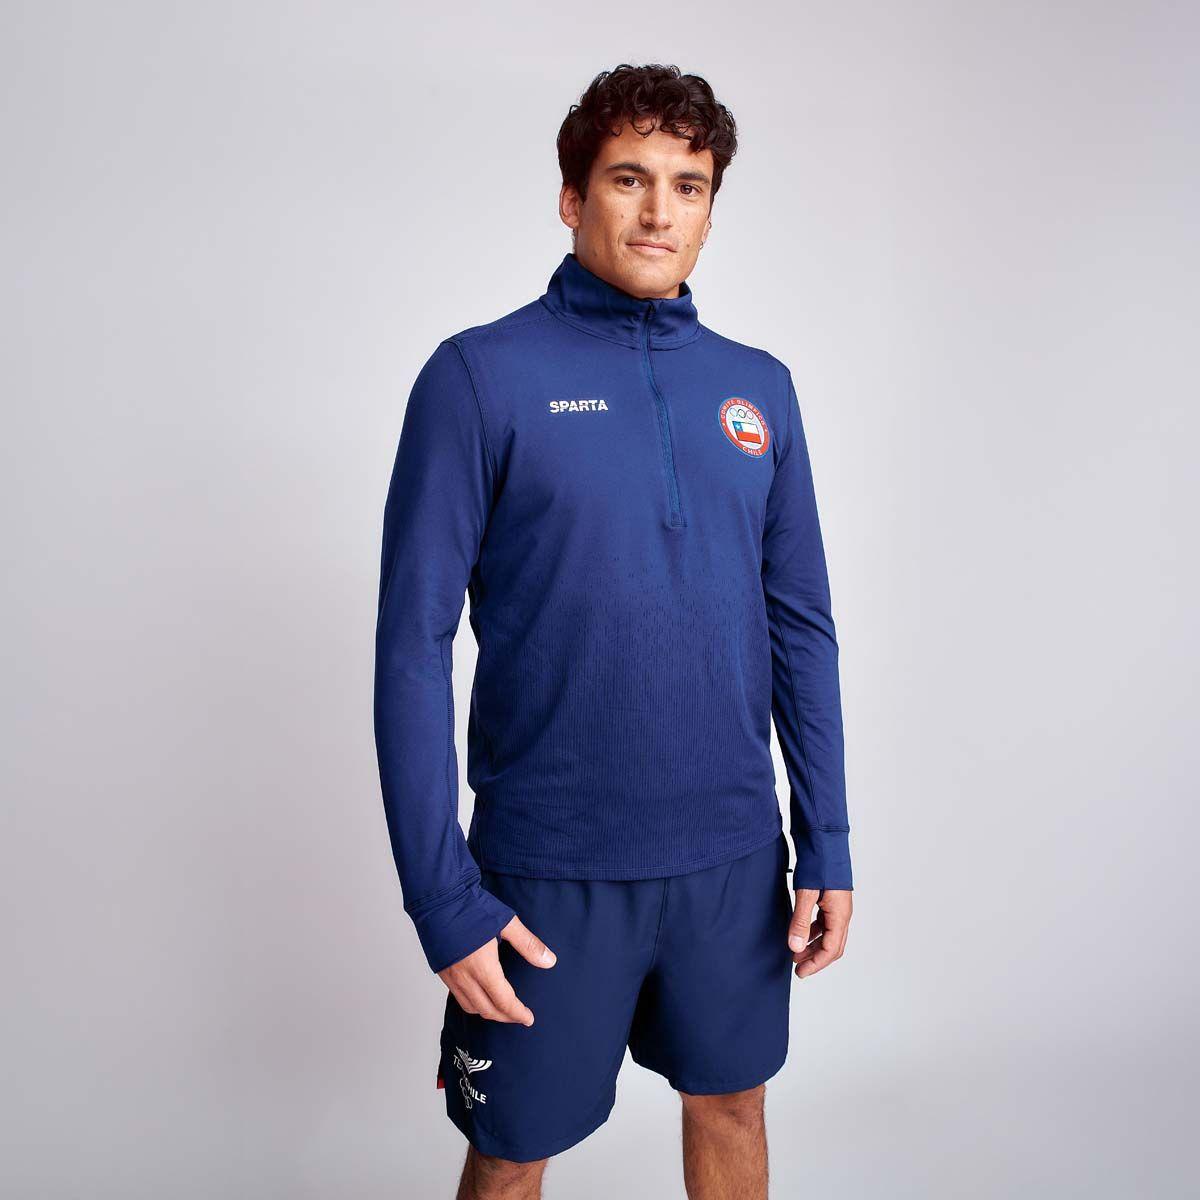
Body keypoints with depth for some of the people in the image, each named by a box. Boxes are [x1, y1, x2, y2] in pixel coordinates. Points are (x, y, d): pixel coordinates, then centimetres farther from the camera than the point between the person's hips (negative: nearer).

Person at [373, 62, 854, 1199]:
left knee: (730, 1106, 23)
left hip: (735, 853, 4)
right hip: (550, 867, -3)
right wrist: (444, 899, -13)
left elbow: (801, 627, 8)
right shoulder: (481, 376, -9)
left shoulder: (758, 388, 4)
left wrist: (828, 845, 5)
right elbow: (413, 645, -11)